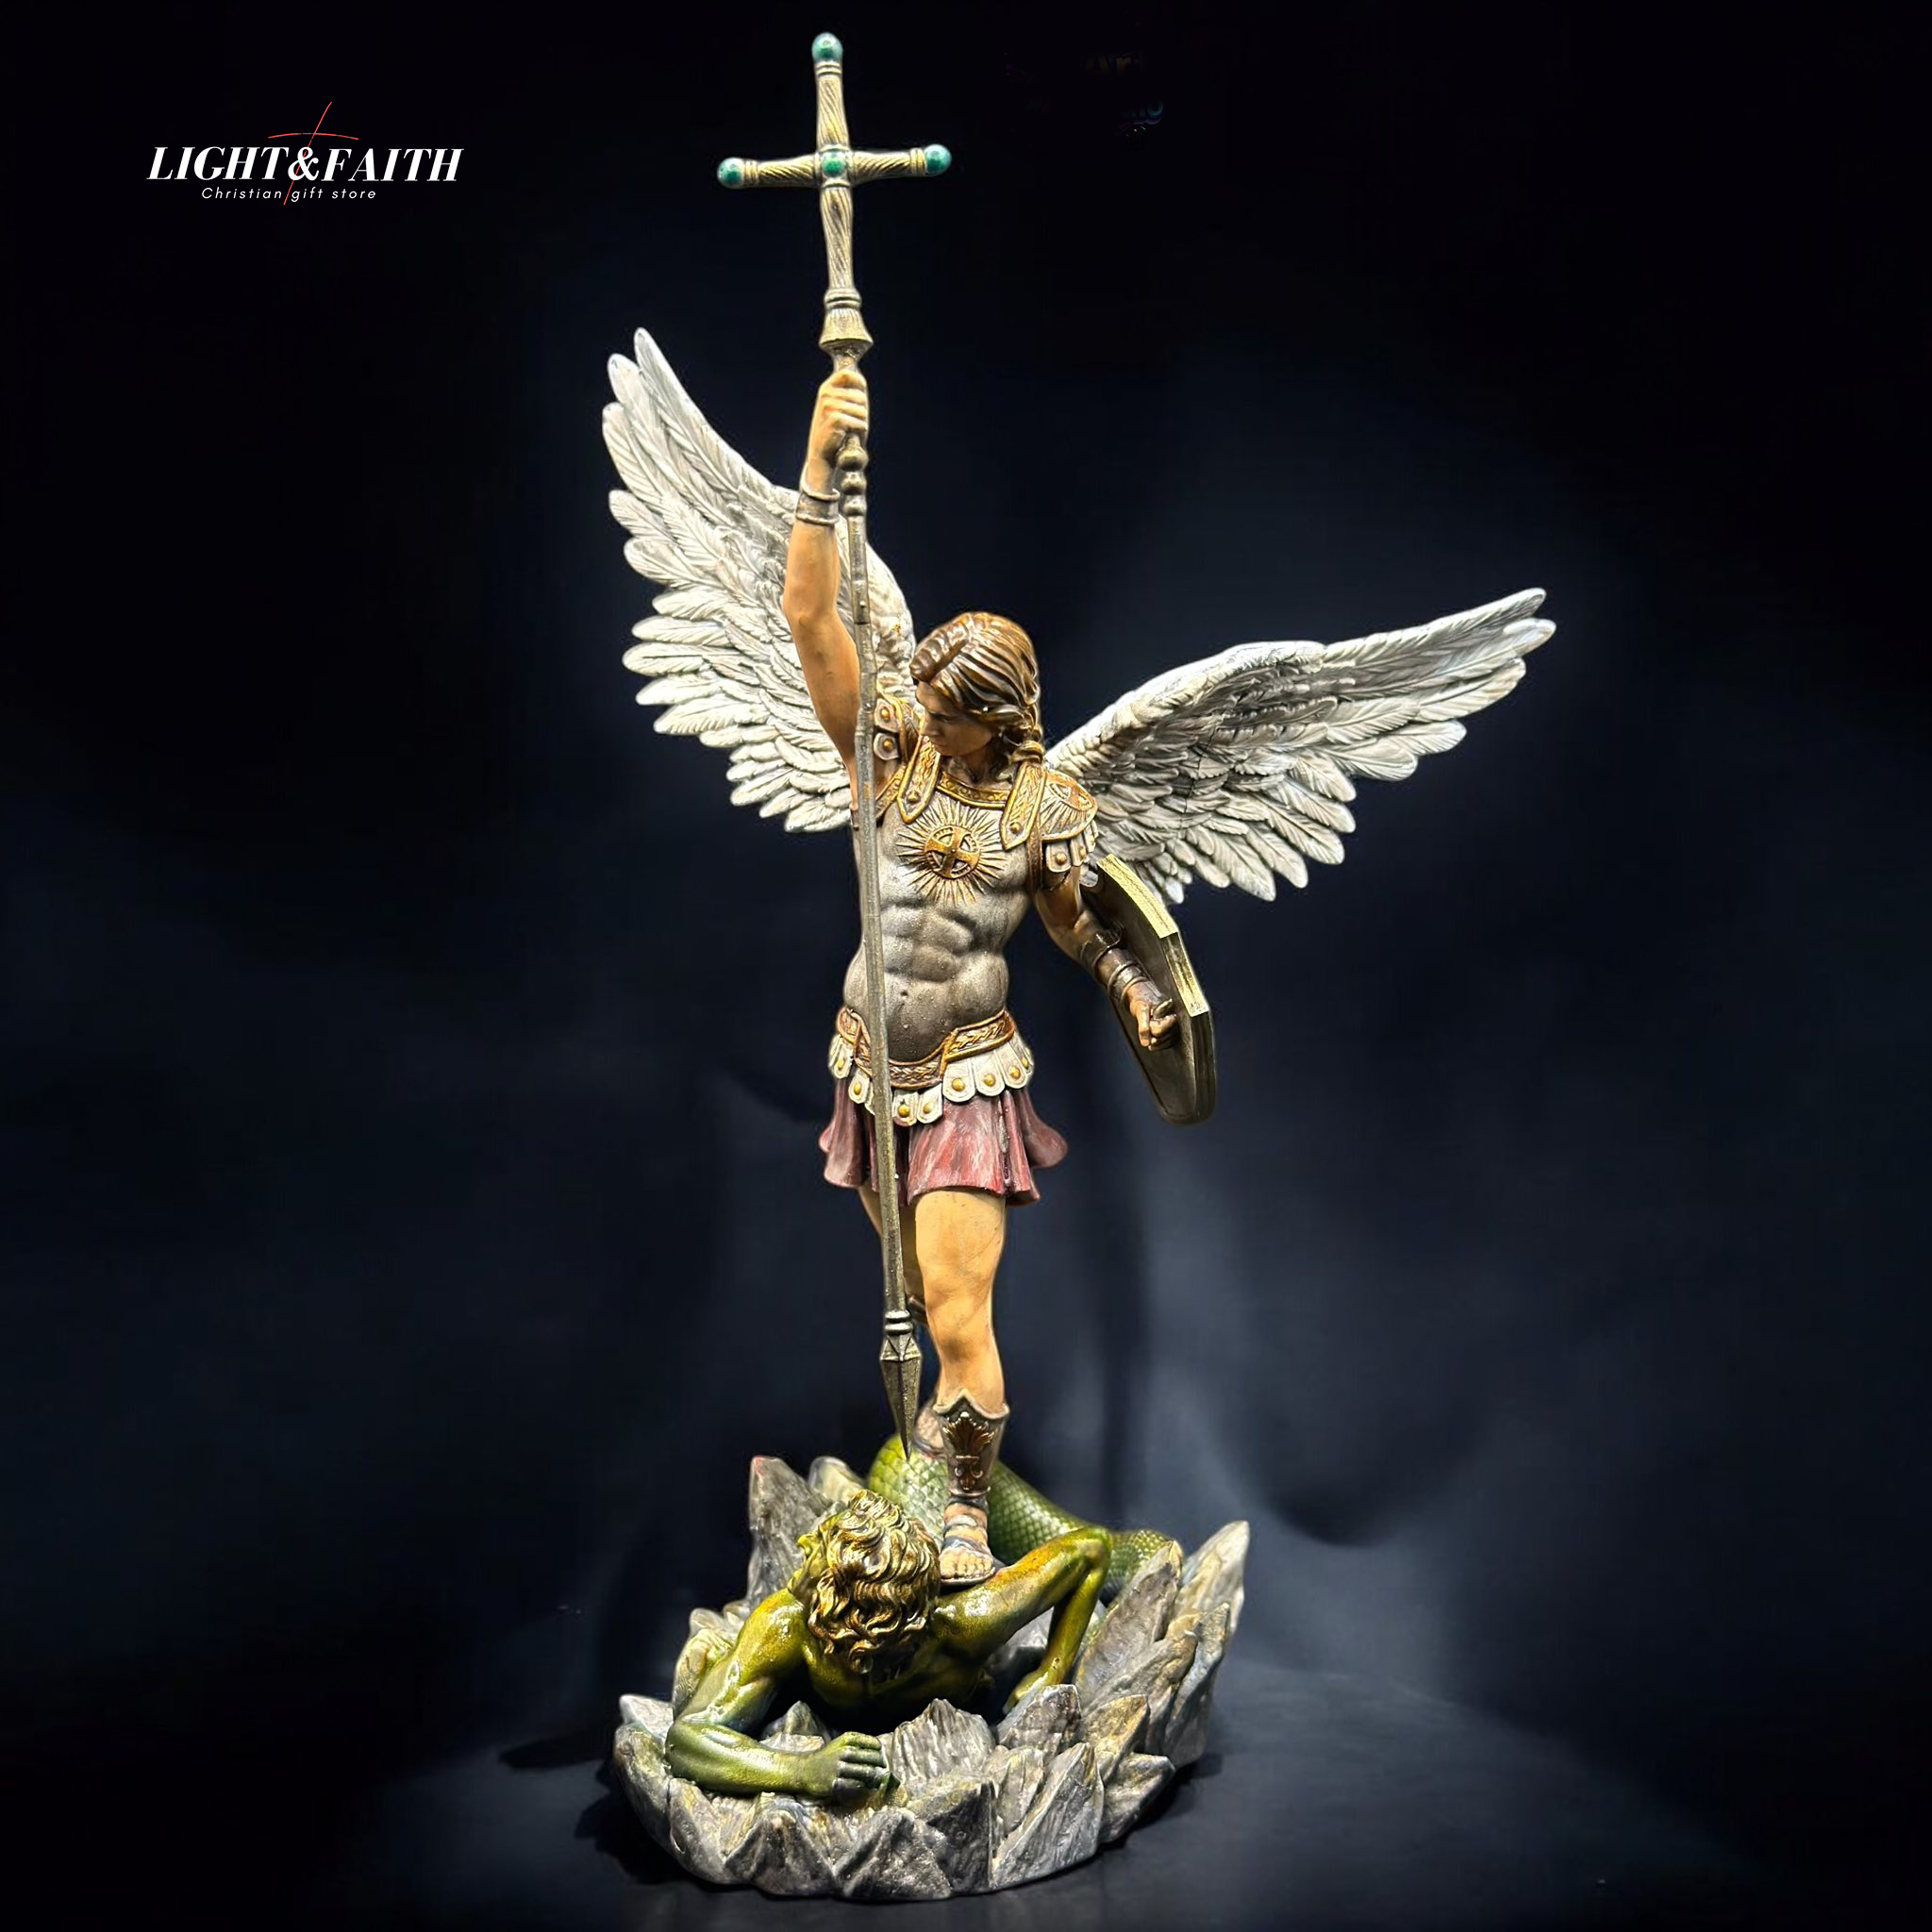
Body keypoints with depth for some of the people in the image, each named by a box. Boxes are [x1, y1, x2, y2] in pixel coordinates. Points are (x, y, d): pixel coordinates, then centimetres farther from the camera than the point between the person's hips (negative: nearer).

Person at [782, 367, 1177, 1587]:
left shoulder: (1046, 802, -7)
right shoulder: (888, 751, -7)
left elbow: (1069, 914, 10)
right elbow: (811, 619, -17)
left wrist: (1134, 985, -4)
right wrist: (822, 466, -26)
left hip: (972, 1085, -3)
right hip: (874, 1073, 3)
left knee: (960, 1311, -7)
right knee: (923, 1291, 23)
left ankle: (968, 1507, 17)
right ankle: (961, 1402, 53)